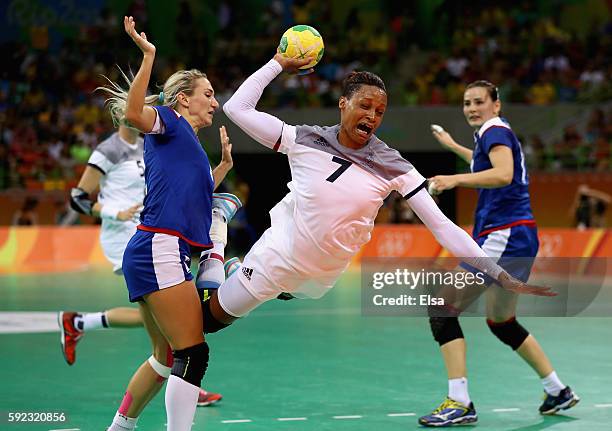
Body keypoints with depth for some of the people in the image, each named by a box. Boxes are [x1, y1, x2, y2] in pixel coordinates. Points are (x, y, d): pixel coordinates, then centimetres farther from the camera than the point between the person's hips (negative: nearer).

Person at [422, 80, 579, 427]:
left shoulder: (495, 130, -8)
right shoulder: (494, 134, 21)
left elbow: (503, 175, -29)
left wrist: (456, 180, -39)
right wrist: (453, 146, 55)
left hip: (503, 238, -11)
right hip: (520, 239, 11)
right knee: (502, 323, 25)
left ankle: (460, 404, -22)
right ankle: (558, 391, 32)